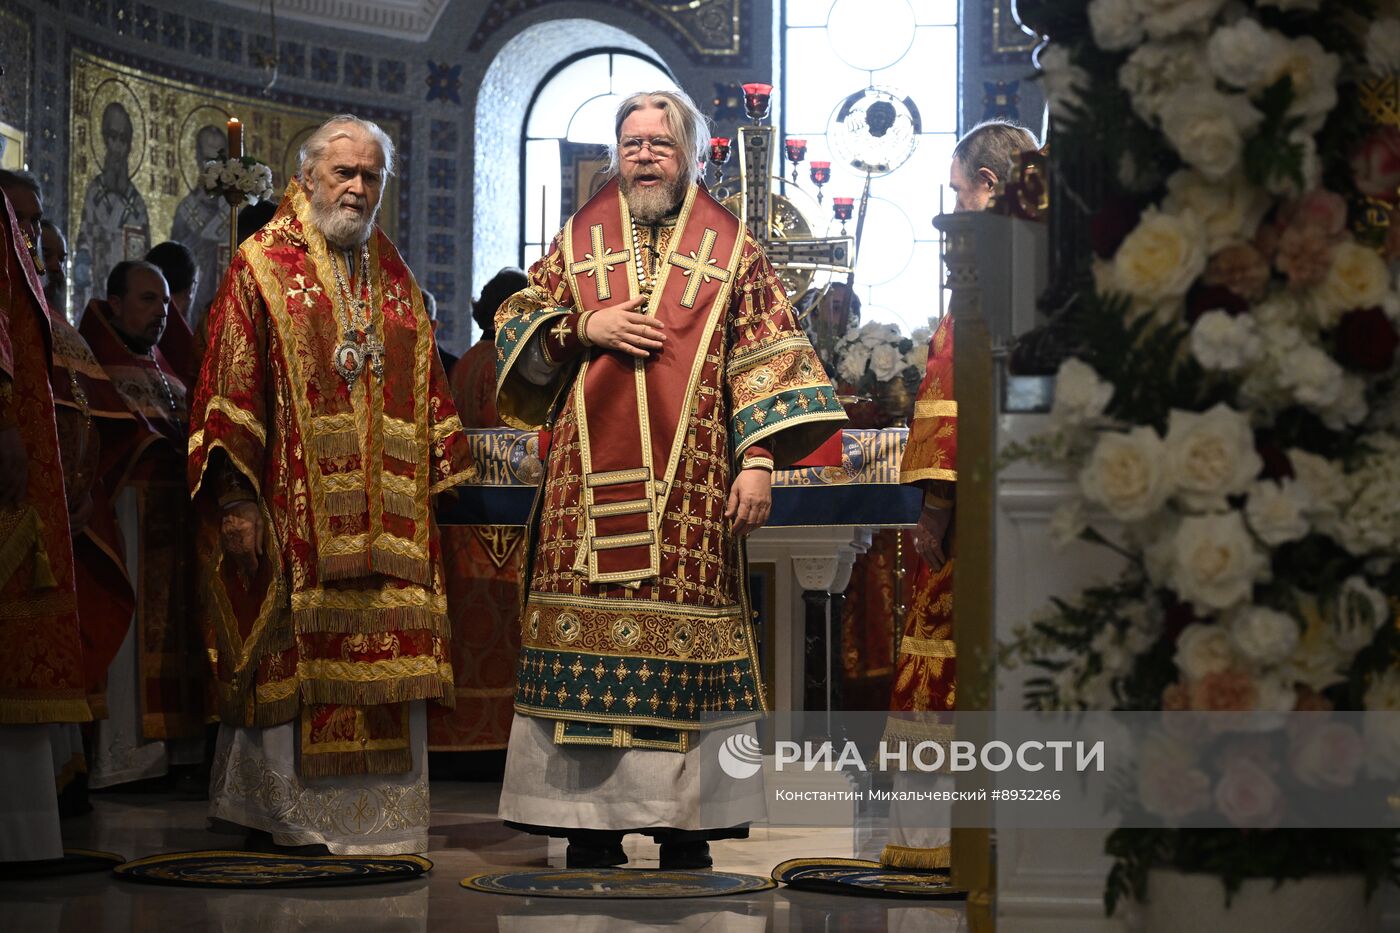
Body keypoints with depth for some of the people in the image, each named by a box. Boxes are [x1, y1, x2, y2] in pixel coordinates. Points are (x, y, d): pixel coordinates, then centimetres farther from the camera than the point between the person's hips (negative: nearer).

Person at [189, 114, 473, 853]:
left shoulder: (392, 276, 18)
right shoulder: (262, 266, 2)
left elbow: (425, 389, 20)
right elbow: (231, 388, -5)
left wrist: (437, 480, 12)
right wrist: (236, 498, -13)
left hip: (386, 513, 5)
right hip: (294, 508, -5)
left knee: (385, 652, 1)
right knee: (291, 651, -5)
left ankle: (378, 818, 6)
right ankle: (285, 817, 3)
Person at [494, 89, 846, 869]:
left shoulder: (730, 249, 10)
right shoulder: (579, 242, 15)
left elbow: (764, 356, 4)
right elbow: (514, 327, 15)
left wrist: (759, 460, -6)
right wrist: (584, 326, -4)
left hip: (690, 484, -2)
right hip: (590, 482, 2)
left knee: (684, 646, -5)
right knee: (587, 636, -3)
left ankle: (687, 830, 1)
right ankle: (593, 826, 3)